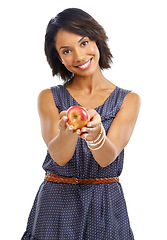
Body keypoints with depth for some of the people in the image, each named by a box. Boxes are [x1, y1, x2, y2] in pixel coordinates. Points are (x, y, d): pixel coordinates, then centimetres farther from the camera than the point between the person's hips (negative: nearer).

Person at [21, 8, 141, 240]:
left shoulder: (129, 100, -1)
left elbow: (106, 158, -13)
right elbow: (59, 156, -12)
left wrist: (95, 132, -34)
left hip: (107, 207, 0)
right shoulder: (49, 98, 1)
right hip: (56, 205, 0)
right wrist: (67, 132, -34)